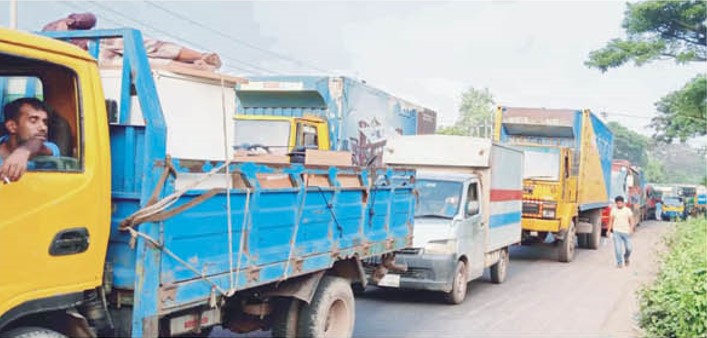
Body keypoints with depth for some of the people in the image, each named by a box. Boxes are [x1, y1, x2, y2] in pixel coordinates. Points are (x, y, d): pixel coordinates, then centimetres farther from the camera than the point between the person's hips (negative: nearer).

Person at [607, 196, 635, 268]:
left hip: (626, 232, 0)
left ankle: (626, 258, 28)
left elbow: (632, 221, 0)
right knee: (618, 248, -8)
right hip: (616, 231, 0)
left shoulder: (628, 210, 3)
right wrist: (609, 230, 10)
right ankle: (619, 263, 3)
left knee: (629, 248, -2)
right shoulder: (613, 210, 6)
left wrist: (631, 228, -17)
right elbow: (611, 220, 13)